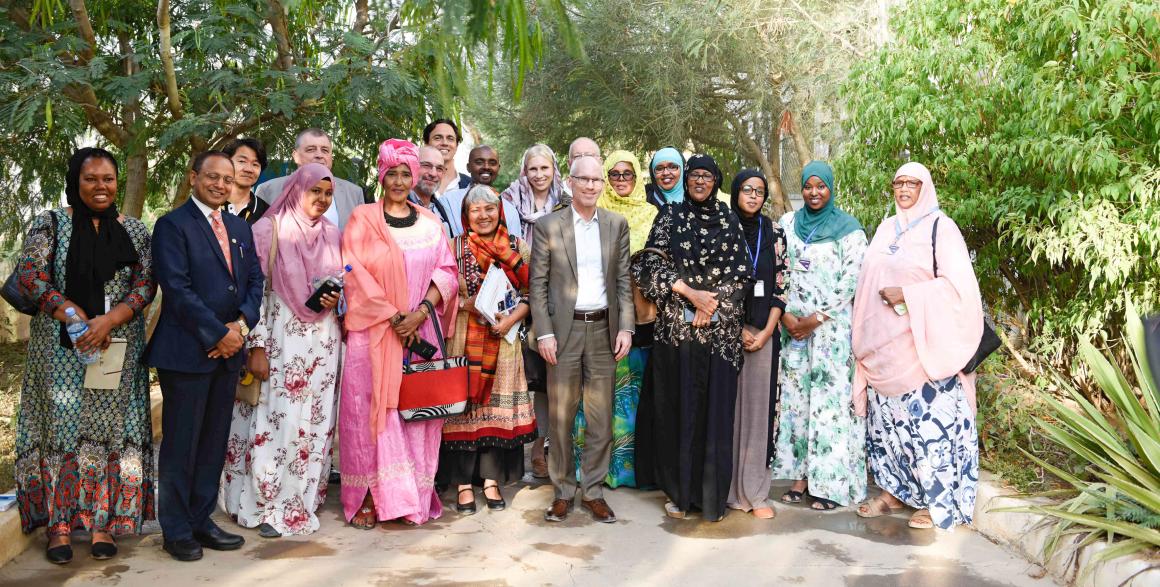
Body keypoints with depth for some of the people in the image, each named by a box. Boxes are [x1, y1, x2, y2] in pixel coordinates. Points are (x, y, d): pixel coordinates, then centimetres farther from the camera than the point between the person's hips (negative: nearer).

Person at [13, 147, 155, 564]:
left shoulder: (135, 230, 7)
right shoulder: (50, 224, 2)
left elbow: (145, 284, 1)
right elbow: (29, 273, -8)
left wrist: (108, 321, -15)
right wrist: (77, 319, -16)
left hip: (117, 348, 2)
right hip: (62, 349, -1)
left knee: (109, 431, 4)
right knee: (60, 427, 2)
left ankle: (102, 522, 12)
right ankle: (59, 523, 11)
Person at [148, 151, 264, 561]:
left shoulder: (240, 228, 16)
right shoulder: (173, 225, -6)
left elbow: (255, 279, 12)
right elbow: (177, 288, -14)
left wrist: (242, 323, -5)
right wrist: (218, 333, -14)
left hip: (228, 353, 6)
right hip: (186, 352, -6)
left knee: (214, 442, 11)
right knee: (181, 444, 2)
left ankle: (201, 520, 22)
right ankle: (176, 530, 15)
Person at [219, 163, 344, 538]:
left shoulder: (331, 234, 10)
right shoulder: (269, 229, -4)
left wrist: (336, 300, -4)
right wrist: (256, 347, -12)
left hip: (322, 344, 5)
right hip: (280, 340, -5)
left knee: (314, 424, 8)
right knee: (275, 422, -4)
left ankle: (301, 500, 21)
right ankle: (267, 506, 10)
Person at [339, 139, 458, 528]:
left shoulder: (430, 222, 12)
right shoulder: (363, 219, 3)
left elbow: (446, 271, 6)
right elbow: (355, 272, -5)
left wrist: (420, 313, -10)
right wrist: (393, 316, -12)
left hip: (421, 331, 3)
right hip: (373, 332, -2)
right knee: (371, 409, -3)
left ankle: (416, 495, 13)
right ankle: (368, 498, 5)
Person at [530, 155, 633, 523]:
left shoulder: (617, 225, 8)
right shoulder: (548, 226, 0)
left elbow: (623, 280, 8)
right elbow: (538, 283, -1)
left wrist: (625, 327, -1)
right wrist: (543, 332, -8)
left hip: (603, 329, 2)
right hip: (564, 330, -2)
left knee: (601, 417, 7)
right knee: (560, 416, 5)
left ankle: (593, 490, 20)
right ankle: (563, 491, 18)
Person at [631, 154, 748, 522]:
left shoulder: (729, 221, 10)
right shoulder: (669, 216, 7)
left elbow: (740, 273, 5)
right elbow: (651, 265, -3)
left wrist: (713, 303, -9)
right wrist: (690, 292, -11)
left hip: (719, 331, 1)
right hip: (676, 327, -1)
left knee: (716, 409, 2)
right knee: (678, 408, 3)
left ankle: (712, 495, 12)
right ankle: (678, 491, 15)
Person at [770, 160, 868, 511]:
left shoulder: (848, 228, 0)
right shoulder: (787, 224, 9)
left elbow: (851, 279, -7)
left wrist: (816, 318, -11)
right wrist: (786, 315, -6)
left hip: (832, 327, -3)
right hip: (793, 325, 3)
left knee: (830, 398, -3)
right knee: (796, 397, 4)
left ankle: (830, 482, 3)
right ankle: (801, 474, 11)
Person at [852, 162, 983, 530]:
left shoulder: (940, 227, -4)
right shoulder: (886, 228, 14)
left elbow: (959, 284, -12)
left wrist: (907, 295, -17)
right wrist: (864, 338, 9)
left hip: (922, 344, -6)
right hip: (884, 345, 6)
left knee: (929, 417, -3)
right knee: (887, 417, 9)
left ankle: (938, 499, 9)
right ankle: (895, 489, 21)